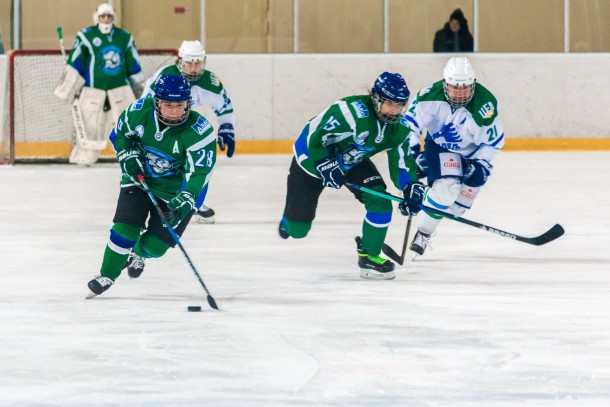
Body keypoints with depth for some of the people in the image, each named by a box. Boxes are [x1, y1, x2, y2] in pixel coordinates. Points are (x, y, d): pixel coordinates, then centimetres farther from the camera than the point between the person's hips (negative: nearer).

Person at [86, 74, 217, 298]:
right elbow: (119, 133, 3)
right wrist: (127, 155, -13)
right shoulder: (139, 111, -18)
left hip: (176, 189, -2)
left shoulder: (199, 131, -29)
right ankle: (107, 275, 7)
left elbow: (199, 172, -32)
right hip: (140, 177, 2)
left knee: (155, 244, -3)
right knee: (125, 227, -14)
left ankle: (137, 254, 35)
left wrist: (185, 200, -45)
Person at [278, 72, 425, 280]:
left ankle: (369, 255, 0)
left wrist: (412, 187, -24)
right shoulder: (353, 112, -38)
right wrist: (326, 166, -34)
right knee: (297, 228, 2)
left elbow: (401, 163, -7)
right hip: (312, 157, -5)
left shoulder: (400, 128, -14)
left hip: (354, 162, 5)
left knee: (380, 202, -18)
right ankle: (290, 218, 42)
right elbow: (313, 137, -34)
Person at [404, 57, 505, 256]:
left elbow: (494, 140, -17)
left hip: (472, 151, 2)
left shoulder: (485, 104, -30)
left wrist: (480, 163, -22)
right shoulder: (431, 96, -29)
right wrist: (413, 152, -26)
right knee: (447, 186, -24)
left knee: (466, 193, -6)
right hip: (439, 146, -2)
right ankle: (422, 233, -13)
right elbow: (410, 124, -19)